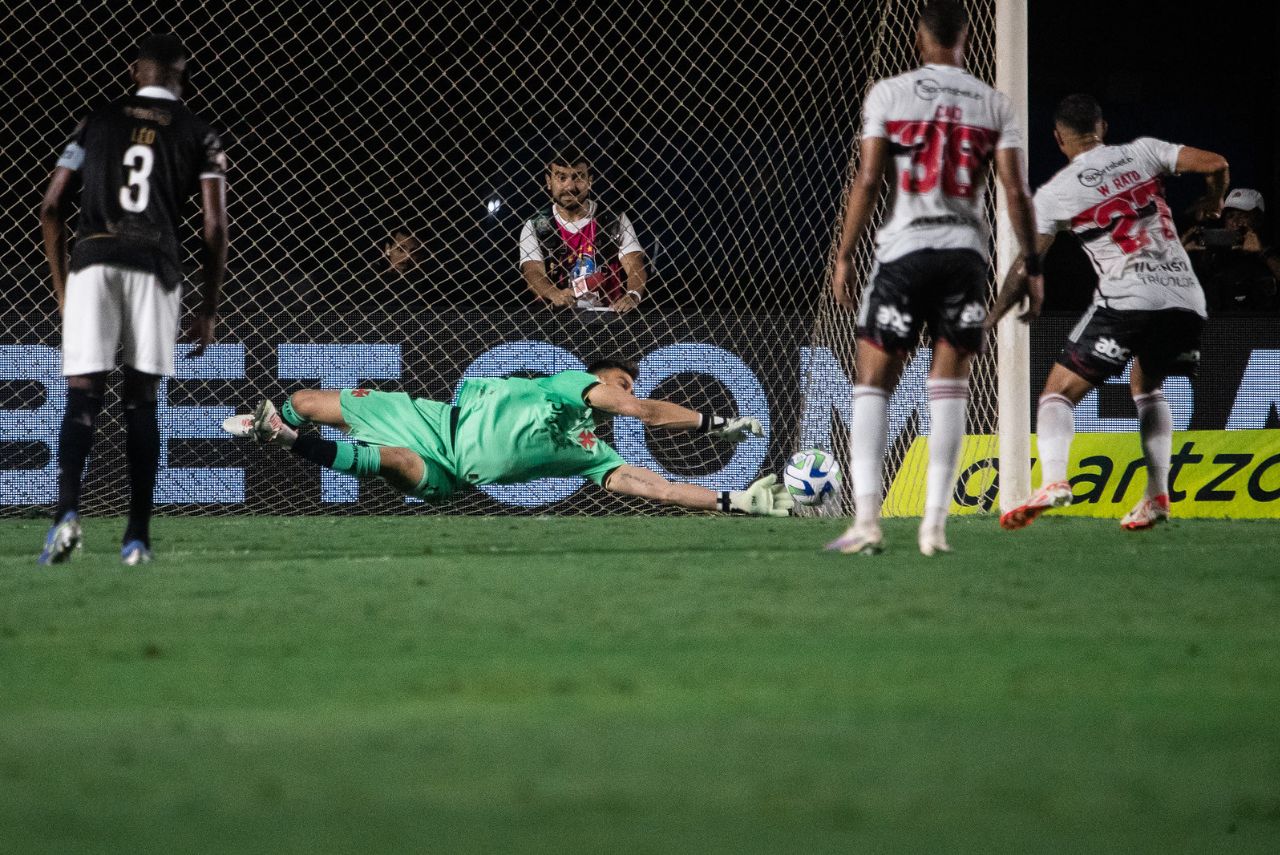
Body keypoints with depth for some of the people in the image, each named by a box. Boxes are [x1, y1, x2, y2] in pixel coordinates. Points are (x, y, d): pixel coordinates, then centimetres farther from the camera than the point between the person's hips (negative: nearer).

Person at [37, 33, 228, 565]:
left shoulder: (98, 122, 17)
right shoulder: (199, 136, 13)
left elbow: (51, 207, 13)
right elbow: (215, 227, 5)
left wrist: (61, 283, 21)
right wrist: (209, 308, 11)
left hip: (92, 261, 0)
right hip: (155, 267, 0)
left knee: (83, 396, -2)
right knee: (141, 401, 8)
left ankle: (67, 508, -26)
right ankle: (137, 536, 4)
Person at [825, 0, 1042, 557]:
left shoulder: (888, 94, 2)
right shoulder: (994, 105, 8)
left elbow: (869, 180, -4)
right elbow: (1015, 191, 1)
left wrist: (845, 255, 0)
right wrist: (1032, 266, 8)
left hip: (905, 248, -2)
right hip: (966, 250, 2)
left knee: (873, 382, 4)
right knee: (949, 387, 7)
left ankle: (867, 518, -7)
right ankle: (935, 523, -2)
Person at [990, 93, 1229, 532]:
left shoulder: (1054, 193, 5)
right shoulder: (1142, 152, 11)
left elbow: (1026, 270, 5)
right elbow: (1215, 163, 3)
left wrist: (989, 321, 16)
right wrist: (1213, 202, 25)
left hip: (1125, 302, -4)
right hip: (1186, 300, 4)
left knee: (1059, 391, 4)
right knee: (1146, 386, 29)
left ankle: (1053, 480, -23)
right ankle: (1156, 494, 14)